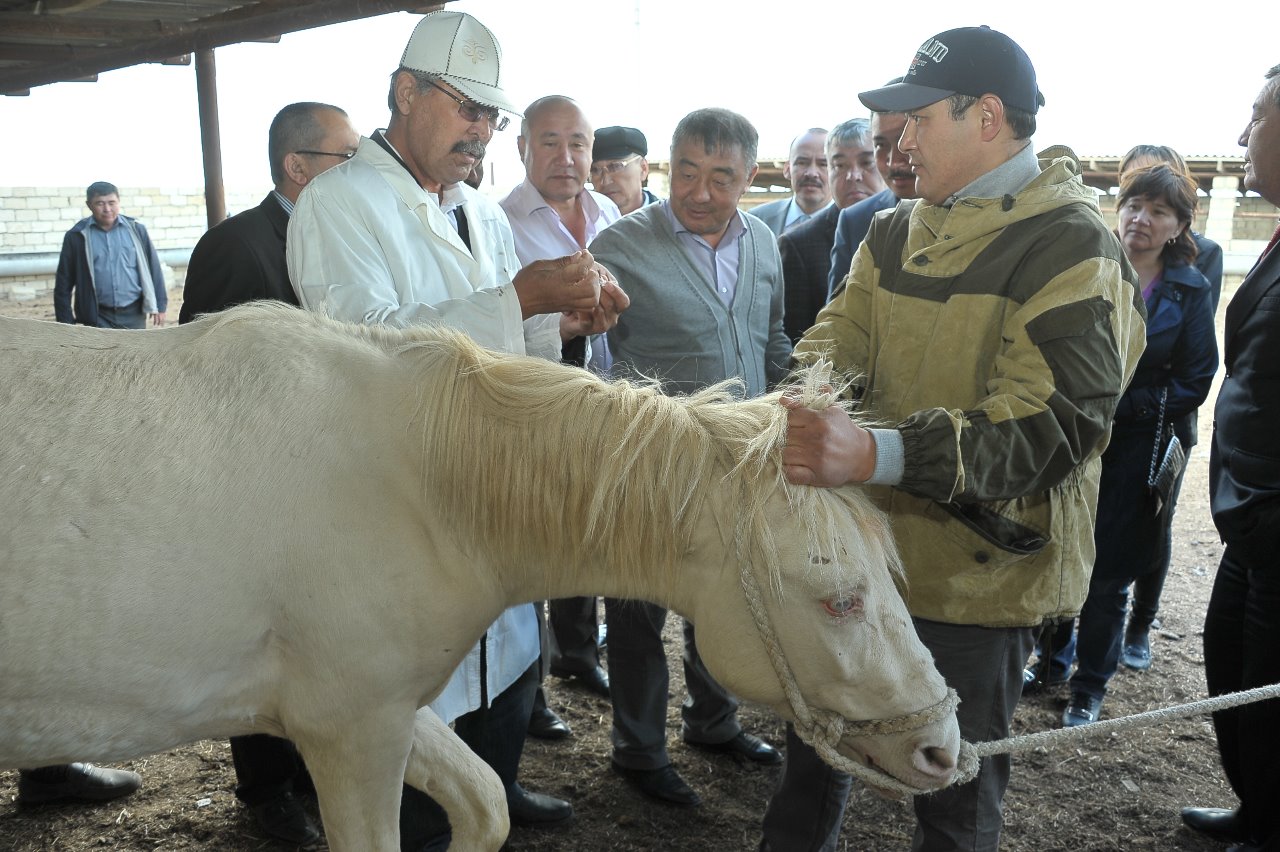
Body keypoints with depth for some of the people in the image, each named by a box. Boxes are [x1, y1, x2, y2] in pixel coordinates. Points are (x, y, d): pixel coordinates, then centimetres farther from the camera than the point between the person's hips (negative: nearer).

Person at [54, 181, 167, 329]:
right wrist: (66, 321, -1)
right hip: (98, 318, -1)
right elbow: (63, 282, 1)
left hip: (133, 314, 2)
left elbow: (153, 268, 6)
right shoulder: (77, 236, -3)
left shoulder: (136, 230, 1)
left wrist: (159, 305, 3)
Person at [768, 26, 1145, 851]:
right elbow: (840, 335, 4)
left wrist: (878, 454, -39)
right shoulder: (896, 233, 8)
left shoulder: (1075, 249, -16)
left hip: (976, 575, -6)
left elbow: (1051, 428, -27)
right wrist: (813, 391, -20)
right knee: (815, 752, 22)